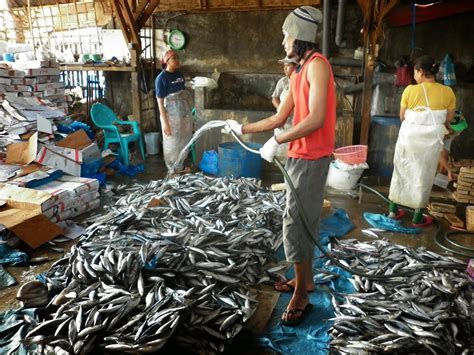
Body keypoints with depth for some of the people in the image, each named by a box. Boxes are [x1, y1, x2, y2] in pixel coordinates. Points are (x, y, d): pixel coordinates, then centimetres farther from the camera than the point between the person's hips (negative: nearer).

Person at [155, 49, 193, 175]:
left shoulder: (179, 75, 8)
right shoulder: (161, 78, -12)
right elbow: (160, 101, -14)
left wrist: (189, 114, 14)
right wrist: (165, 122, -19)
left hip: (184, 114, 7)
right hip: (171, 115, -7)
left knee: (183, 142, 16)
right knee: (172, 143, 4)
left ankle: (180, 166, 32)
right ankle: (172, 169, 19)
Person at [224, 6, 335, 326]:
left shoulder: (317, 64, -12)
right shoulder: (299, 74, 16)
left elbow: (316, 119, -23)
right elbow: (278, 119, 18)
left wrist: (277, 142, -20)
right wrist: (242, 128, 19)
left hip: (311, 158, -9)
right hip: (301, 156, 9)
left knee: (296, 222, -5)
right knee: (302, 220, 15)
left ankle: (301, 295, 7)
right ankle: (305, 279, 28)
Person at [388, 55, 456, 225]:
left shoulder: (410, 90, -8)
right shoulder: (448, 92, -4)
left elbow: (402, 117, -1)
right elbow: (448, 120, 2)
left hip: (409, 137, 0)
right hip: (431, 140, 0)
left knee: (401, 171, 15)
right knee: (424, 176, 11)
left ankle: (393, 209, 24)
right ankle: (418, 216, 18)